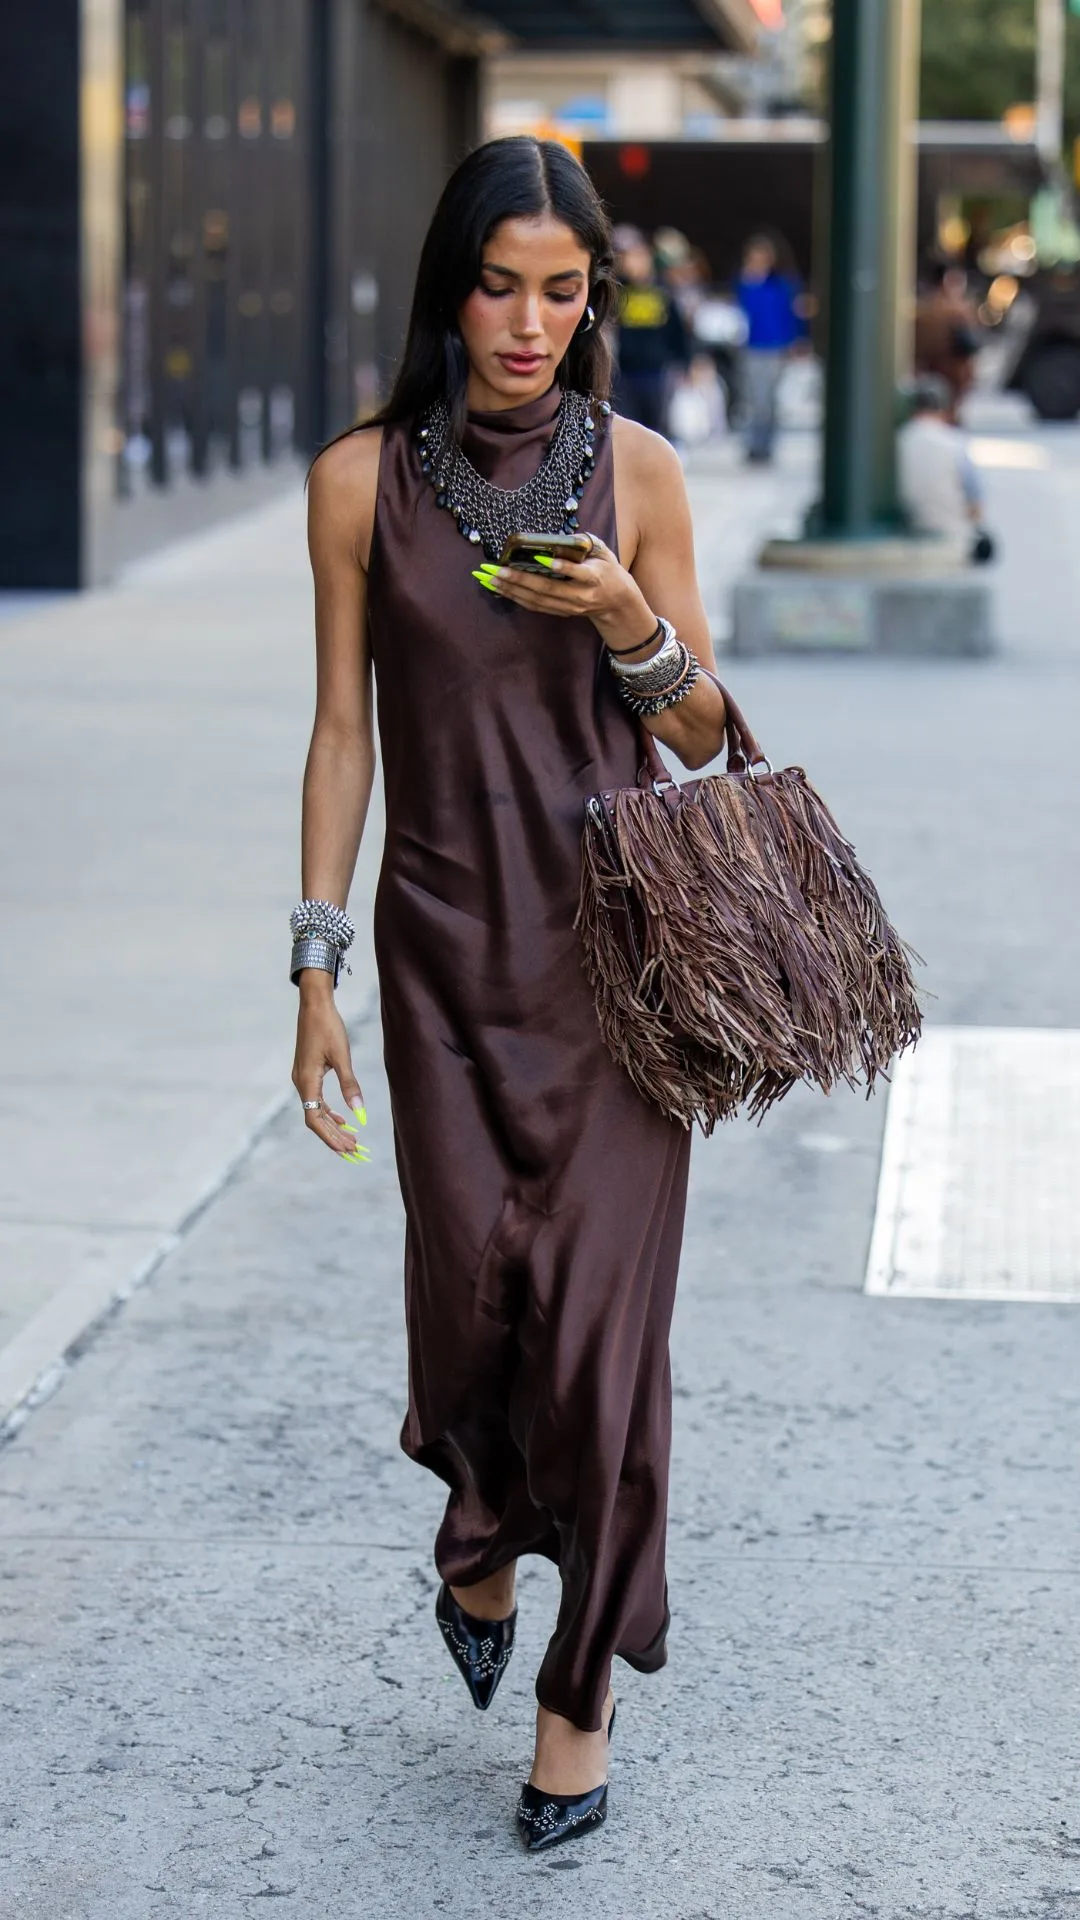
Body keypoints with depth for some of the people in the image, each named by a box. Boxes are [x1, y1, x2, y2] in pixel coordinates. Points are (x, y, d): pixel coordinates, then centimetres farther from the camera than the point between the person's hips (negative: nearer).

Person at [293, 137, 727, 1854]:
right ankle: (481, 1553, 36)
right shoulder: (364, 479, 0)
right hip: (448, 951, 1)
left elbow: (702, 738, 6)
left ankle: (582, 1698, 10)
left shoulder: (636, 470, 0)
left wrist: (632, 630, -15)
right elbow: (343, 729, 4)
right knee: (471, 1290, 2)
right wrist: (319, 967, 0)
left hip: (611, 942, 0)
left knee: (601, 1309, -4)